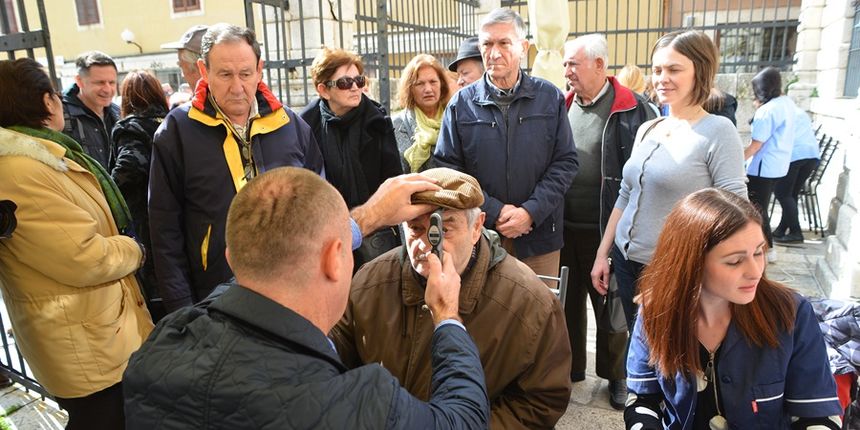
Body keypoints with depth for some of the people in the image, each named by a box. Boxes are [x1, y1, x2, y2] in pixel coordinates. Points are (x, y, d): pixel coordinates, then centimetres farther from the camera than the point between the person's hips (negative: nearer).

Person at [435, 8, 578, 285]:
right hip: (480, 237, 0)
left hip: (539, 236, 1)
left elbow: (565, 162, 2)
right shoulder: (461, 103, 0)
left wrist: (531, 211, -11)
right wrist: (495, 212, -12)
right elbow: (447, 168, -3)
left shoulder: (550, 98, 2)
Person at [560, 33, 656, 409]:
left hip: (607, 229, -4)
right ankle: (569, 369, 35)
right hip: (563, 227, 5)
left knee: (610, 306, 12)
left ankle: (615, 375, 33)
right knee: (567, 301, 17)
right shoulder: (562, 106, 6)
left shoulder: (632, 110, -10)